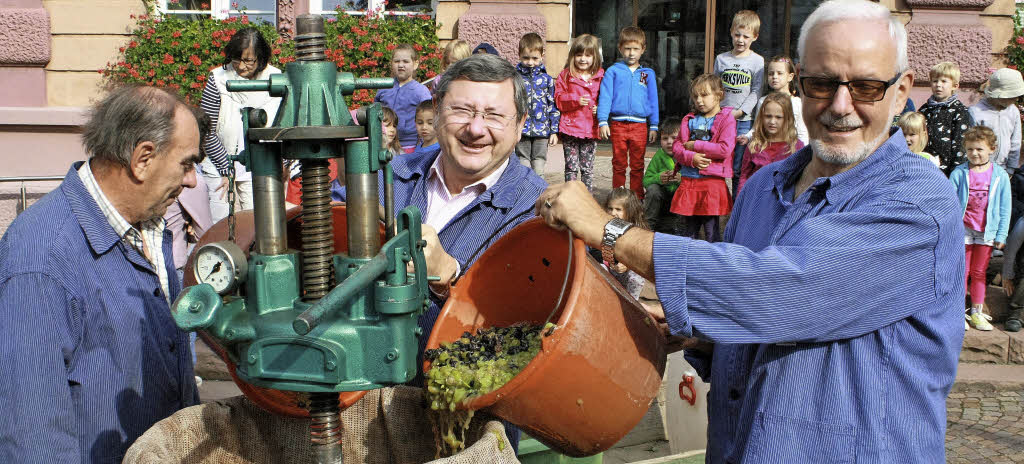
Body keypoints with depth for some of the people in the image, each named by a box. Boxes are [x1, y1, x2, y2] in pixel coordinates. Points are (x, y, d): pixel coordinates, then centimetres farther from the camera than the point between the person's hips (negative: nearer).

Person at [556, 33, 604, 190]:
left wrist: (599, 109, -7)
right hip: (570, 127, -1)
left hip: (591, 129, 1)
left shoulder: (600, 77, 7)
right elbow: (559, 100, -3)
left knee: (587, 168, 8)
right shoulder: (565, 76, 3)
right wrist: (576, 100, -17)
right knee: (571, 167, 2)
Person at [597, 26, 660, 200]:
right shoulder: (613, 71, 5)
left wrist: (654, 126, 8)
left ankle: (637, 199, 14)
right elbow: (605, 96, 0)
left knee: (637, 166, 6)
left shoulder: (648, 73, 10)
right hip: (617, 124, -1)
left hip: (640, 125, 1)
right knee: (619, 165, 6)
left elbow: (653, 100, 12)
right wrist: (603, 121, -9)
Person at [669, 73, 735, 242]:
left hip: (712, 182, -5)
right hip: (687, 181, 5)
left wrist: (694, 145, -9)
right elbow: (676, 147, 7)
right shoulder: (689, 120, 12)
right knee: (685, 229, 11)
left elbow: (725, 149, -14)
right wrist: (691, 158, -14)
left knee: (711, 230, 2)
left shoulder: (726, 119, -1)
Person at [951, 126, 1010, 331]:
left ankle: (976, 312, 19)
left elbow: (1005, 209, 3)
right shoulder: (959, 173, -5)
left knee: (979, 273, 11)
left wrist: (1001, 236, 0)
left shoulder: (1000, 176, -1)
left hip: (987, 232, 1)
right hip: (963, 229, -1)